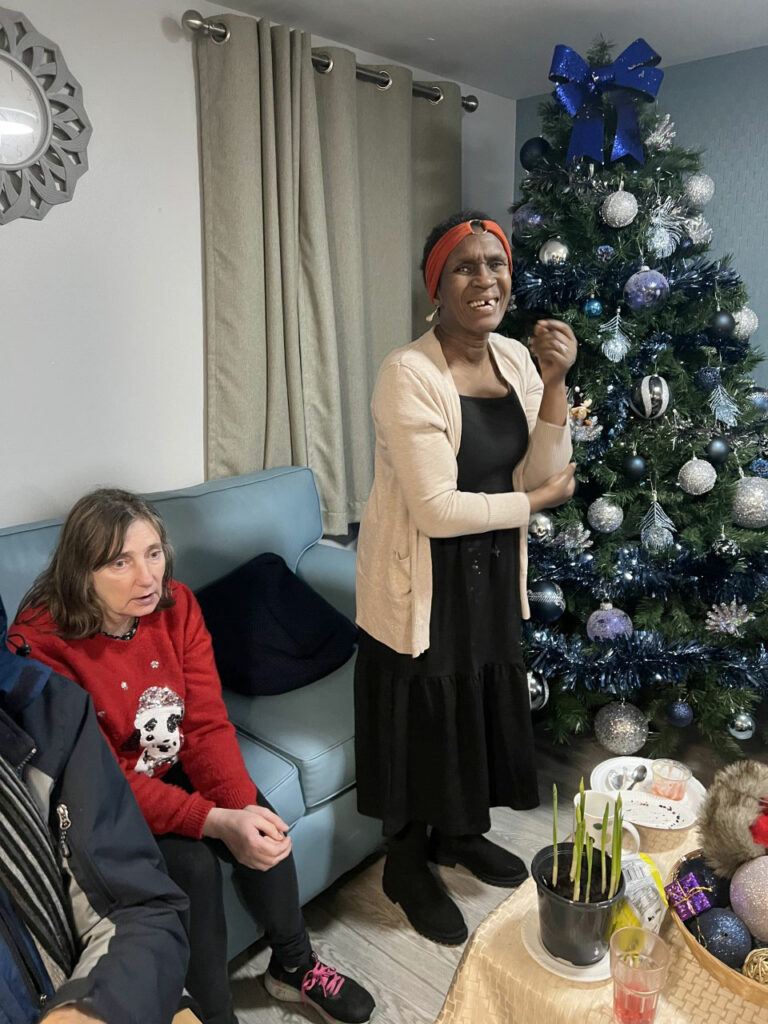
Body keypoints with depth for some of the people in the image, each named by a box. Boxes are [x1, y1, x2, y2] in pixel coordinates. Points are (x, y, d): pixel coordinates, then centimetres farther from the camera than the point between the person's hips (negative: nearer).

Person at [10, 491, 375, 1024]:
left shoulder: (177, 605, -13)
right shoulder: (41, 644, -28)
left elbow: (208, 724, -12)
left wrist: (243, 805, -29)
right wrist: (216, 822, -34)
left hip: (174, 768, 5)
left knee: (265, 829, -13)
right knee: (193, 864, -24)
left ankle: (294, 965, 14)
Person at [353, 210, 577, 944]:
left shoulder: (516, 359, 0)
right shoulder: (409, 373, -22)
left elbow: (543, 474, -3)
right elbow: (436, 509, -25)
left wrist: (555, 383, -16)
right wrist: (539, 499, -13)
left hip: (491, 570, 7)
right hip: (421, 580, -7)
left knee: (484, 701, 21)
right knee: (420, 714, 10)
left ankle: (459, 834, 49)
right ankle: (407, 866, 36)